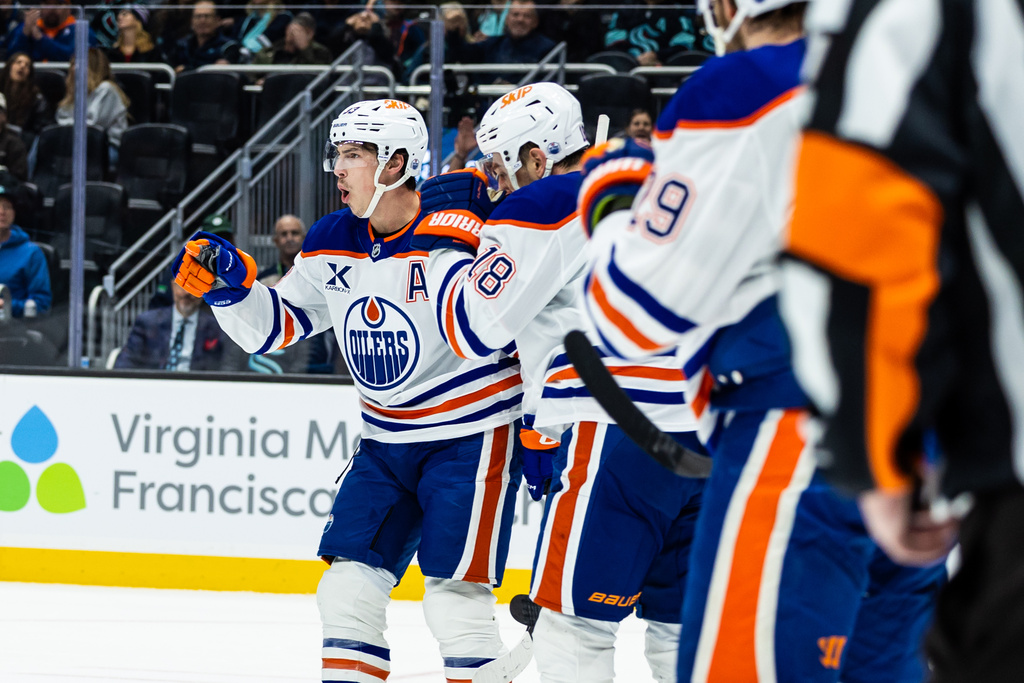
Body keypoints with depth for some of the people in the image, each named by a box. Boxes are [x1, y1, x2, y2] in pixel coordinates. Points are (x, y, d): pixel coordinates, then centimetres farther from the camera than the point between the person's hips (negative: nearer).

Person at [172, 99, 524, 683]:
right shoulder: (332, 242, 3)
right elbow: (278, 323, 12)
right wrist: (230, 284, -7)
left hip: (471, 437, -7)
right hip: (386, 441, 7)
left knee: (456, 600, -11)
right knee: (349, 587, 4)